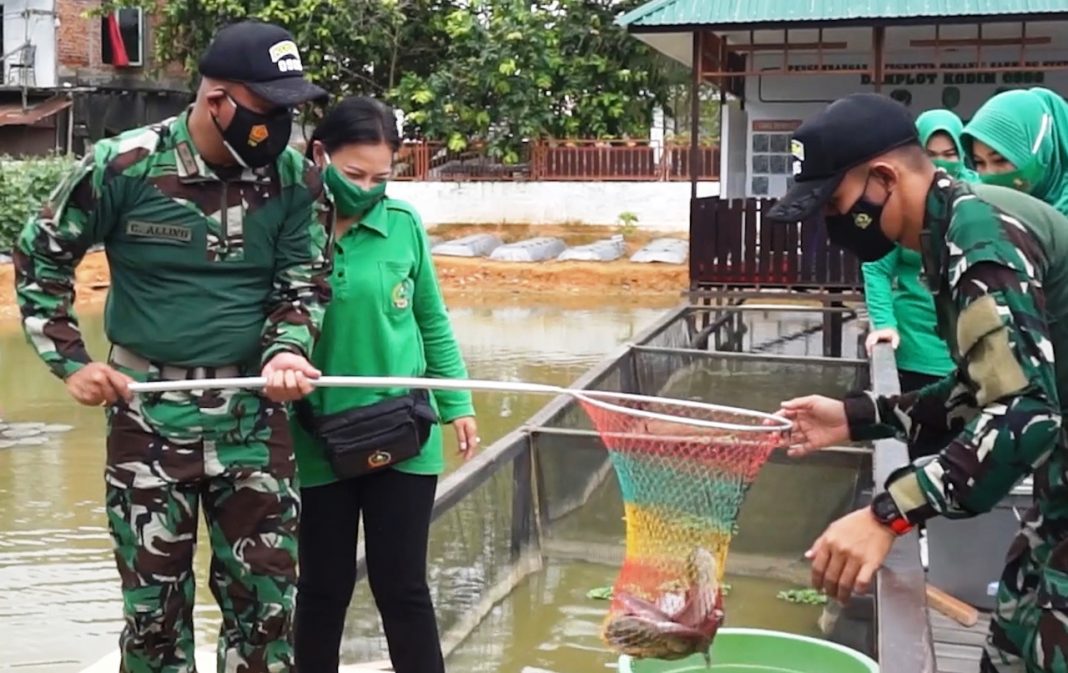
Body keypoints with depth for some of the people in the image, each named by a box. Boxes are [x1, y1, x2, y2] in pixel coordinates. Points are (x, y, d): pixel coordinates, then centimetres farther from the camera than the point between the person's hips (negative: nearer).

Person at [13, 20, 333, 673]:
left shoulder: (296, 179, -5)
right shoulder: (122, 167, -11)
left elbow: (305, 282, 3)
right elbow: (41, 258, 3)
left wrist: (286, 351, -17)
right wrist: (71, 361, -2)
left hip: (254, 414, 2)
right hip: (149, 413, -2)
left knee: (267, 594, 8)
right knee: (154, 597, 9)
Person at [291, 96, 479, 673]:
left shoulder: (404, 225, -4)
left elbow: (432, 321, 6)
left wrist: (456, 403, 8)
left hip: (403, 439, 1)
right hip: (318, 443, -1)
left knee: (402, 587, 8)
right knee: (323, 588, 13)